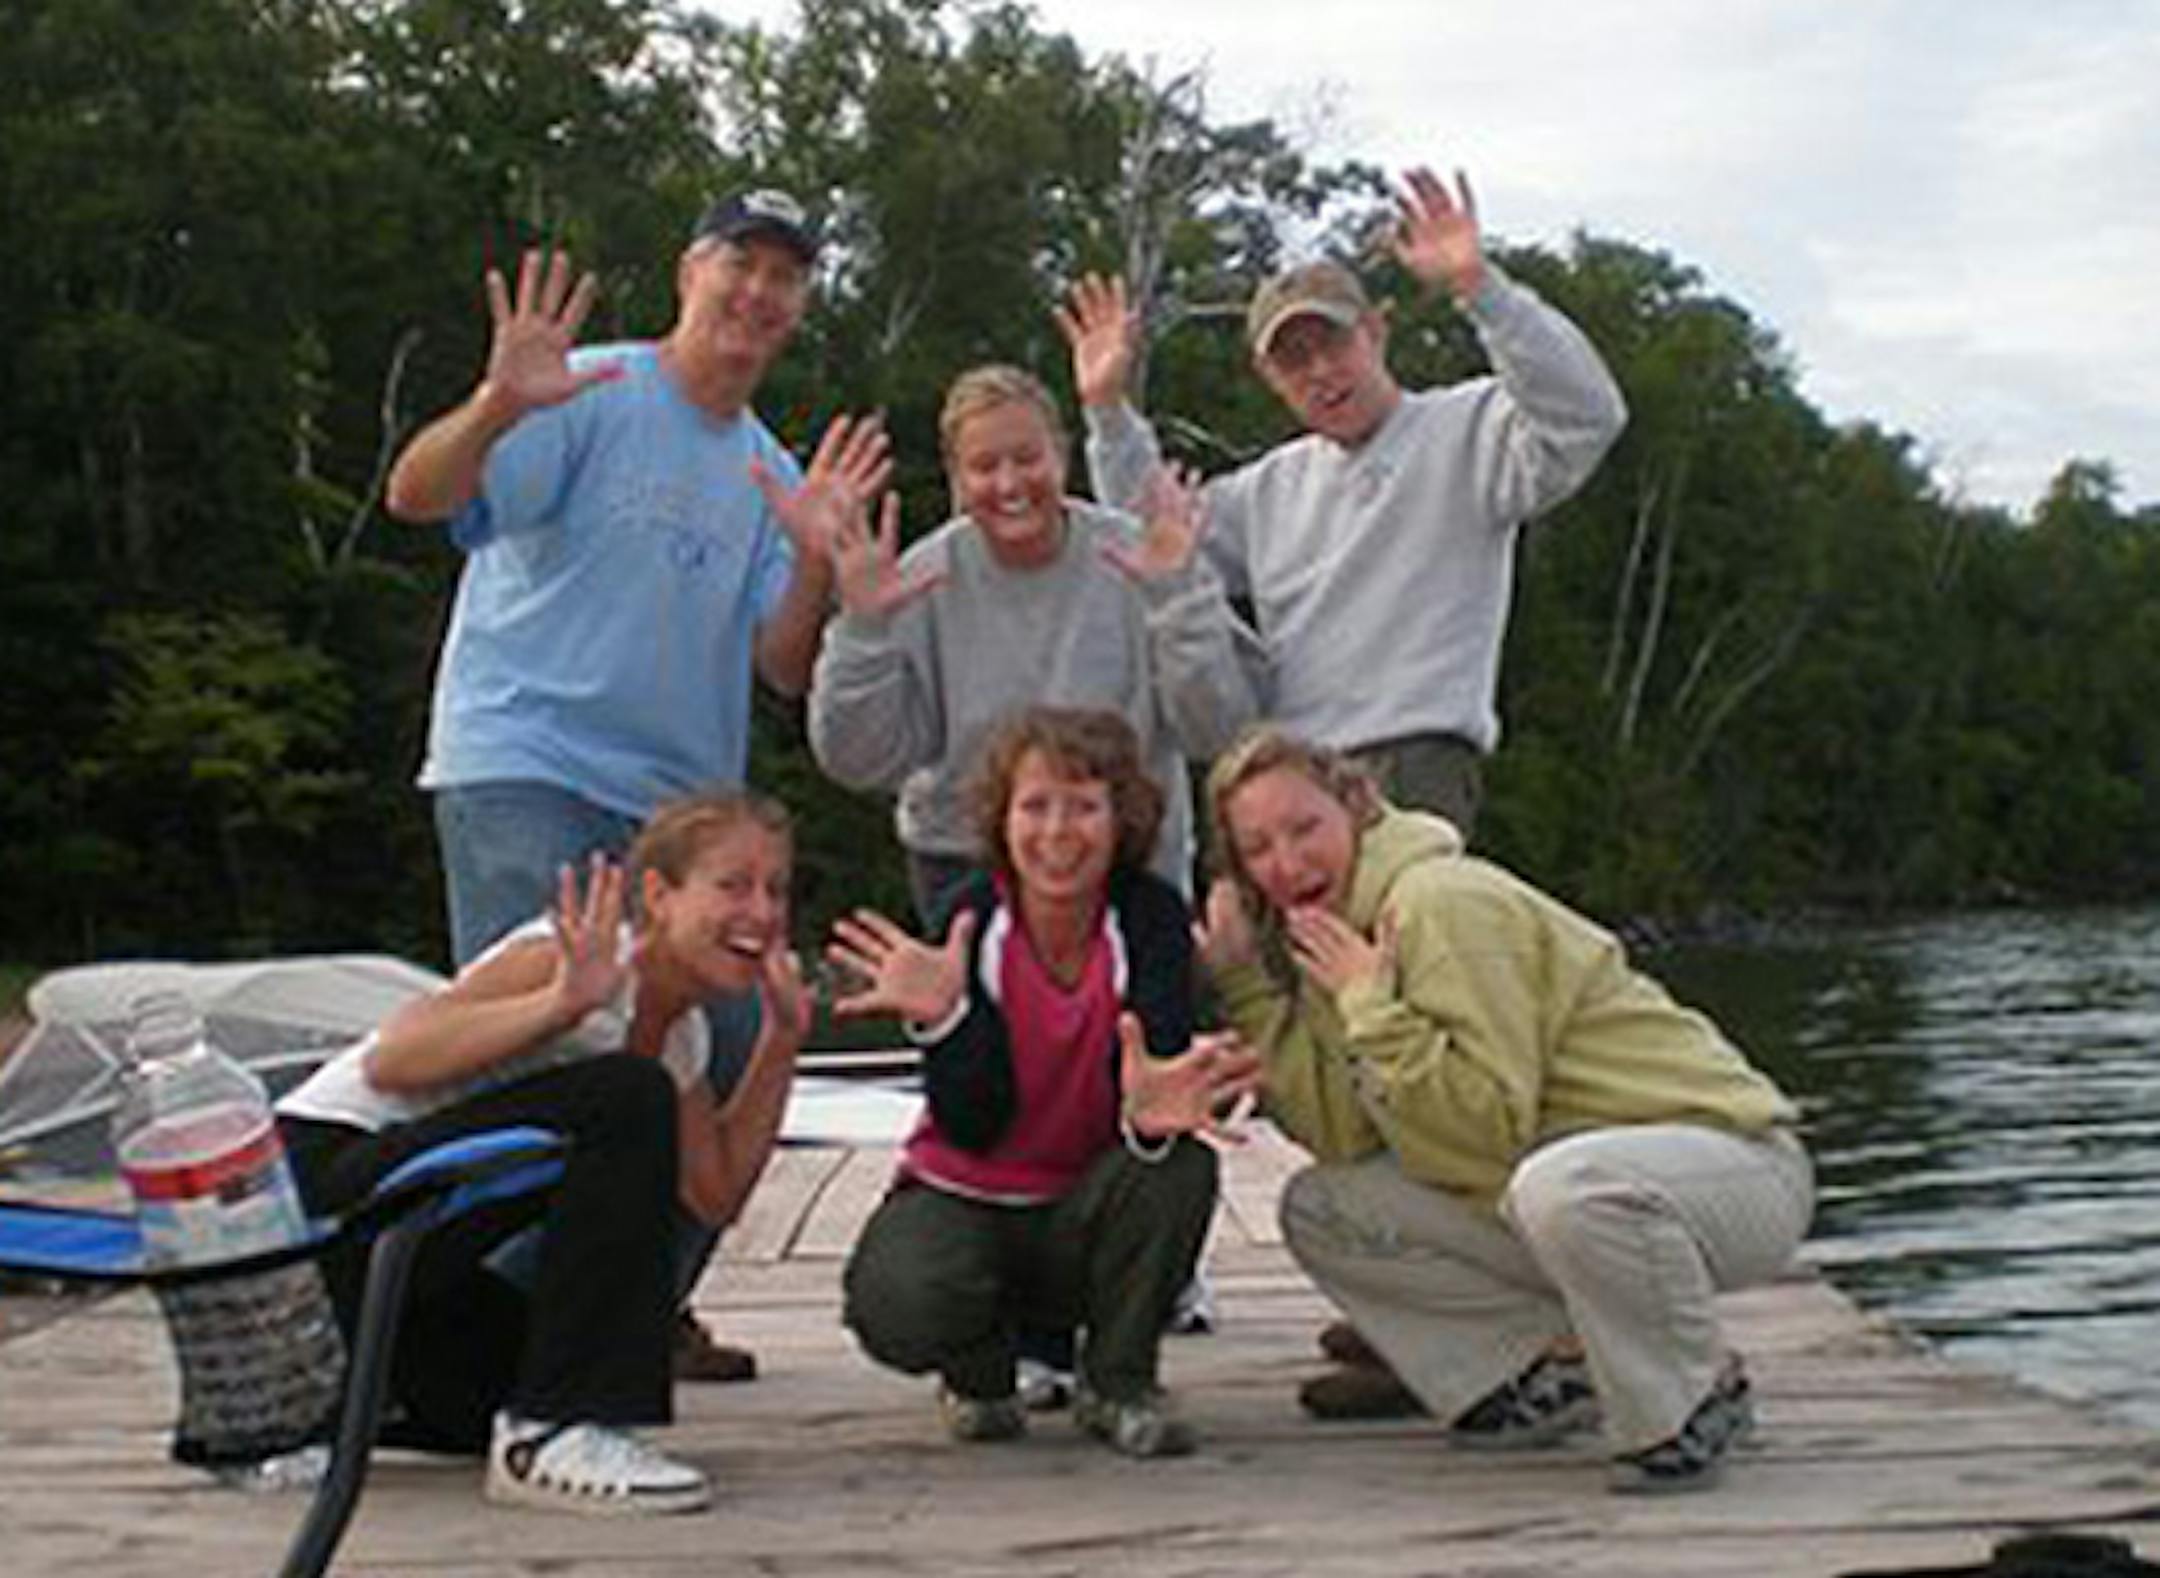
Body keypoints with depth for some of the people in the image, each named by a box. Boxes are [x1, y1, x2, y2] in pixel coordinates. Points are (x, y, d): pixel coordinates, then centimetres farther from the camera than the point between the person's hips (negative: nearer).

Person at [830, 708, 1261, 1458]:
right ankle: (978, 1374, 8)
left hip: (1086, 1212, 1)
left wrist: (1155, 1110, -52)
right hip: (961, 1195, -1)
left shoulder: (1151, 917, -13)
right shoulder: (965, 923, -15)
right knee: (897, 1309, -32)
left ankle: (1120, 1383, -6)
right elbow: (971, 1130, -20)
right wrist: (942, 1017, -39)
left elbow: (1152, 1083, -27)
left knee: (1181, 1163, -31)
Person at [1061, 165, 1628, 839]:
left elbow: (1586, 417, -15)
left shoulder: (1466, 432, 3)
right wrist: (1107, 410, 19)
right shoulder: (1271, 486, 23)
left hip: (1414, 768, -7)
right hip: (1280, 779, 7)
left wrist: (1479, 286, -24)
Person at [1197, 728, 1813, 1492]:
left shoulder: (1442, 903, -19)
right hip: (1552, 1178, 8)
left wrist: (1372, 1004, -23)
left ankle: (1698, 1397, -12)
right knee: (1318, 1209, 2)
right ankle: (1558, 1363, 2)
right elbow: (1344, 1134, -4)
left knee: (1562, 1187, -42)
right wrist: (1245, 986, -7)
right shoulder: (1335, 940, 8)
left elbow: (1494, 1121, -25)